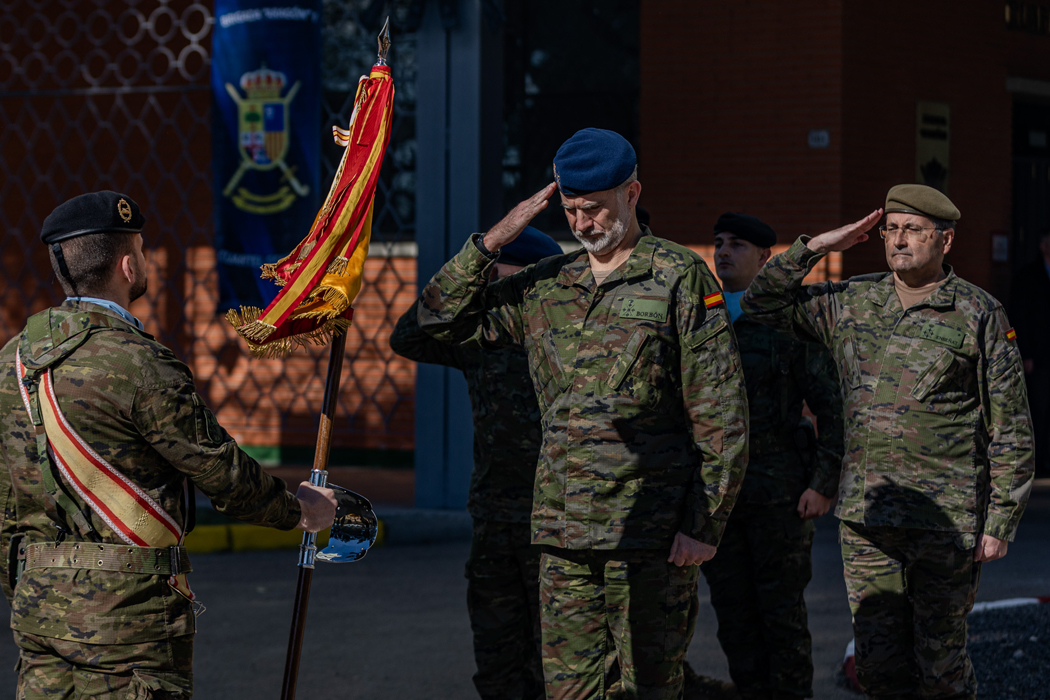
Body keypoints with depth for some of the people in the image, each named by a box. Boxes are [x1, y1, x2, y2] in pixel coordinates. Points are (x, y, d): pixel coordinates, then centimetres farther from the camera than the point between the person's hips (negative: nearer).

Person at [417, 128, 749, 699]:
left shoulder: (680, 277, -2)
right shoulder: (545, 286, 13)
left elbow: (721, 414, -5)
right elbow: (441, 317, 18)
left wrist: (704, 523, -10)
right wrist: (493, 241, 6)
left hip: (650, 529, -5)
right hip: (563, 528, 5)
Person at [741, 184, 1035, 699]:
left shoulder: (979, 315, -2)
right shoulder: (851, 304, 10)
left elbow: (1011, 430, -1)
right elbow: (762, 304, 15)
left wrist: (1000, 523, -5)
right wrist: (818, 247, 4)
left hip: (947, 520, -4)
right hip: (867, 520, 4)